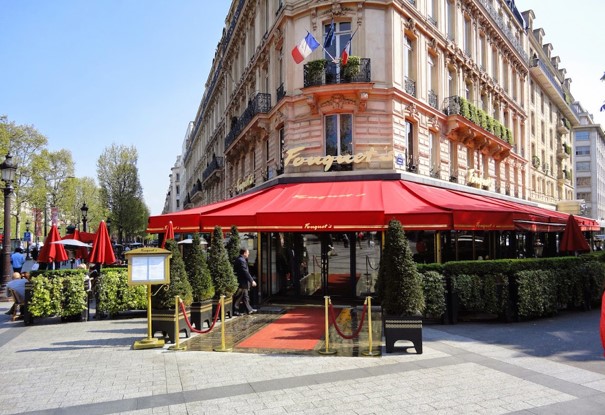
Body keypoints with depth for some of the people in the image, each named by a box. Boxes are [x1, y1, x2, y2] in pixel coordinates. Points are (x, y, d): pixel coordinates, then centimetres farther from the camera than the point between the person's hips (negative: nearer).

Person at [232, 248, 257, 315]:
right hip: (242, 282, -11)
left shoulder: (238, 259, 12)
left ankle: (249, 310, 25)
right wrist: (252, 281, -18)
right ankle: (235, 311, 6)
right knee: (238, 298, -2)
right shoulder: (241, 260, -20)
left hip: (243, 282, 11)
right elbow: (245, 272, -22)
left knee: (245, 297, 17)